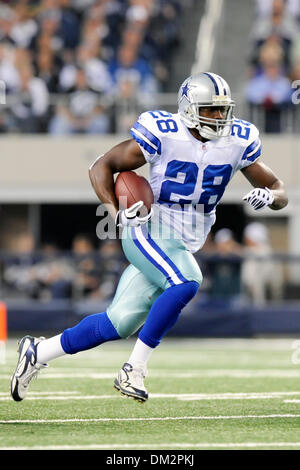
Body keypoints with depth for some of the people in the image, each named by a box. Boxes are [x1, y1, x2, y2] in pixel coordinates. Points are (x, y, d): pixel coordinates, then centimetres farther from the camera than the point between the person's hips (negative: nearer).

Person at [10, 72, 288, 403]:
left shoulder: (238, 142, 1)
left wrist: (269, 195, -17)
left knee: (120, 323, 3)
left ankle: (38, 352, 21)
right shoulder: (162, 133, -12)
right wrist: (117, 214, -18)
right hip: (148, 231, -6)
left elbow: (279, 192, 8)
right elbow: (101, 167, -4)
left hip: (183, 247, 6)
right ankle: (133, 371, -22)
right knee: (185, 283, -33)